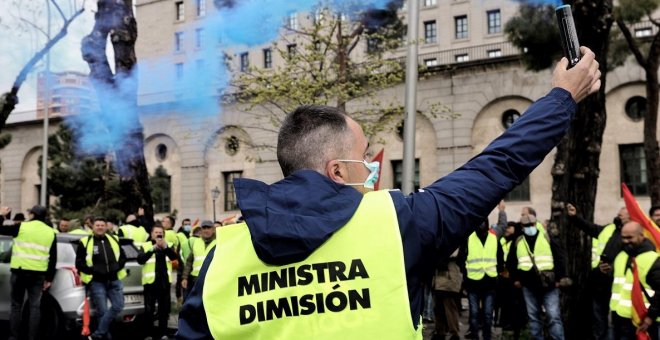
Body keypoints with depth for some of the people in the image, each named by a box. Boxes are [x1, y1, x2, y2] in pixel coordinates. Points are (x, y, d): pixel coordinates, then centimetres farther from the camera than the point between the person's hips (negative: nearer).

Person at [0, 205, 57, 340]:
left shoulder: (22, 227, -3)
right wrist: (49, 278, 11)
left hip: (20, 271, -2)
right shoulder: (50, 232, 8)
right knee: (35, 307, 6)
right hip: (39, 274, 2)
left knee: (16, 306, 7)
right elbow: (53, 258, 7)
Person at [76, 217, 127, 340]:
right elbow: (79, 263, -1)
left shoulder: (114, 240, 11)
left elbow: (122, 257, 18)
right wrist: (93, 270, -13)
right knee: (102, 311, -4)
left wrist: (117, 267, -2)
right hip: (96, 282, -4)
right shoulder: (85, 242, -1)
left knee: (118, 305, -6)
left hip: (114, 280, 4)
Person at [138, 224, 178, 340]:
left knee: (164, 308, 8)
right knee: (149, 309, 0)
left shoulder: (168, 246, 10)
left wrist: (165, 246, -24)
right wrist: (152, 249, -22)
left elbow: (174, 257, -8)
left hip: (165, 281, 3)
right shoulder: (145, 246, 3)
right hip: (150, 282, -2)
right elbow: (140, 260, -12)